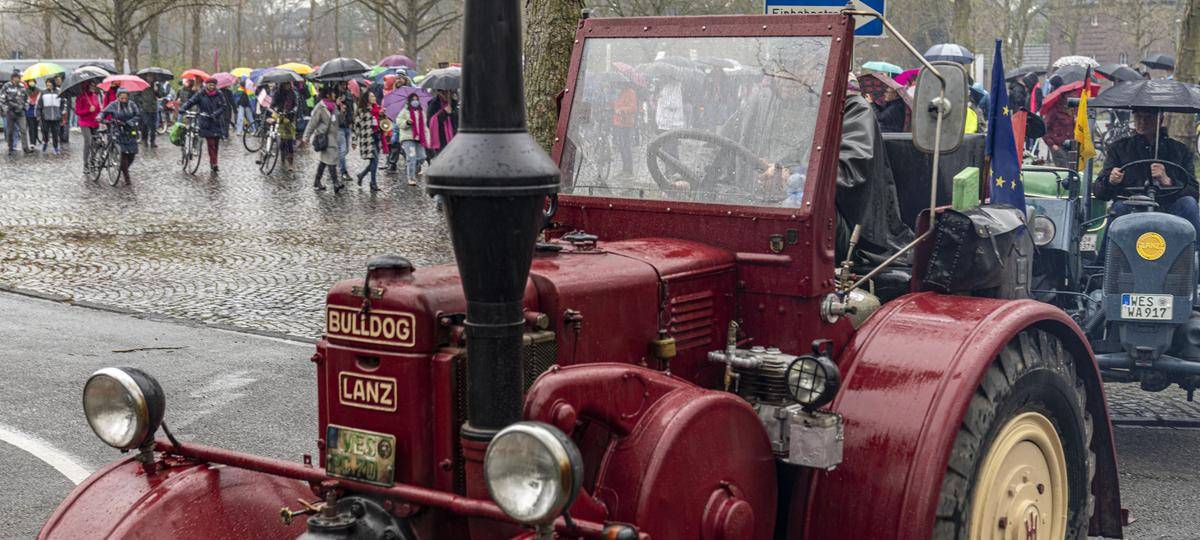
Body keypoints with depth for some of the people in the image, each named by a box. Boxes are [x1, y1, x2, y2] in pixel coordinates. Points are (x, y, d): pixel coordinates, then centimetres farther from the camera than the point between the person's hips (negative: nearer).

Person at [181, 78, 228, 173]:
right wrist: (183, 108, -24)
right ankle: (214, 164, -12)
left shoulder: (219, 95, 4)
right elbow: (191, 102, -6)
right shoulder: (200, 95, -1)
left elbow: (223, 107, -4)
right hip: (206, 123, -3)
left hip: (217, 123, 3)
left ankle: (212, 162, 20)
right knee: (211, 144, -10)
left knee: (216, 144, 7)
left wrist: (216, 114, -21)